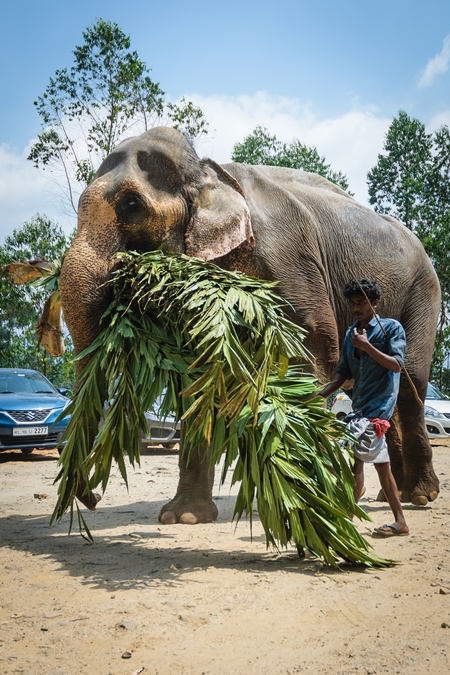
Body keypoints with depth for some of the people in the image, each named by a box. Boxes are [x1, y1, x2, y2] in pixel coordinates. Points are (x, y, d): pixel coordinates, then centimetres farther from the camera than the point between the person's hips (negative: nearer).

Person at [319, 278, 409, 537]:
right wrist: (321, 395, 1)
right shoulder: (351, 333, 14)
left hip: (379, 405, -8)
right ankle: (400, 522, 19)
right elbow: (344, 372, 14)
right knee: (382, 464, 11)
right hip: (361, 406, 8)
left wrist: (366, 346, -21)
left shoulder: (392, 328, -4)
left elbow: (396, 365, -14)